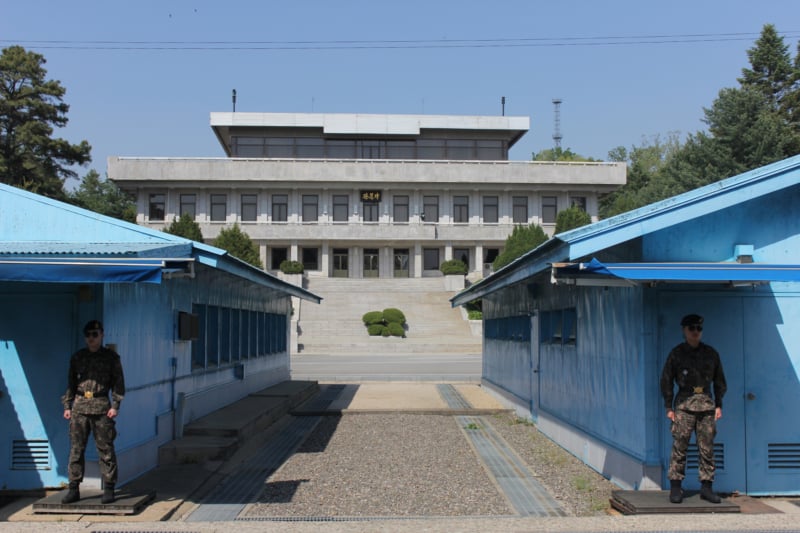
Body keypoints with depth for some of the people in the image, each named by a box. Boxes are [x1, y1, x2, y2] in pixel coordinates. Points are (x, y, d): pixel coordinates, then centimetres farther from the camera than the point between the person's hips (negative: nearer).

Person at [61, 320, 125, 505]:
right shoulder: (77, 357, 13)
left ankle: (108, 489, 5)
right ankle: (74, 488, 10)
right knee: (76, 449, 3)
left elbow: (118, 382, 3)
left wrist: (115, 405, -6)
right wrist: (67, 405, 9)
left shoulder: (111, 357, 4)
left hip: (102, 407, -3)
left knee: (105, 449, -1)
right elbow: (71, 382, 16)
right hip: (79, 406, 3)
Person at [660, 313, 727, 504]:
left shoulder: (711, 353, 10)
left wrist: (719, 405, 10)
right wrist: (669, 407, 0)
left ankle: (706, 487, 13)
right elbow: (666, 380, 4)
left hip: (706, 403, 3)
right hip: (684, 404, -3)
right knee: (679, 447, -3)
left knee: (707, 448, 4)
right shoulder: (676, 353, 2)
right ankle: (675, 487, 3)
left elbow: (719, 380, 17)